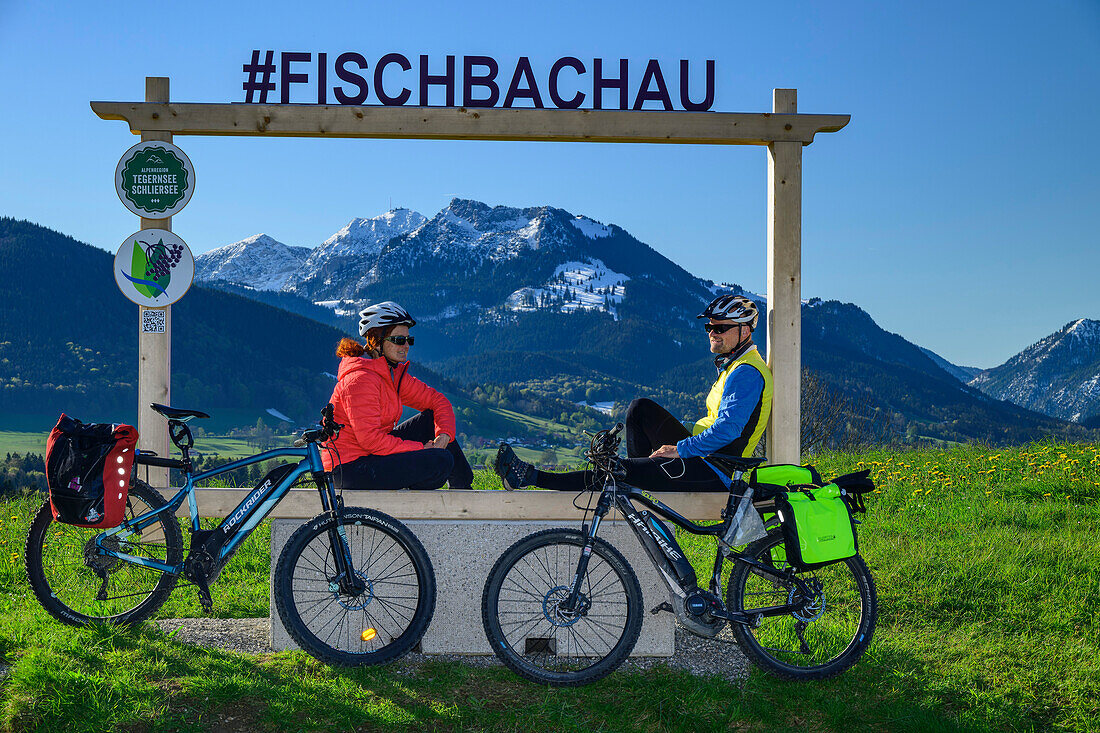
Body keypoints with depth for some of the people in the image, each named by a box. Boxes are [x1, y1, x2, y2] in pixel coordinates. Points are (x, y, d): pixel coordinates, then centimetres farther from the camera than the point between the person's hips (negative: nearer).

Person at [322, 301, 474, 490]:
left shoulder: (395, 374, 9)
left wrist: (444, 435, -8)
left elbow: (437, 400, 12)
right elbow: (370, 440, -25)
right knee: (442, 461, -19)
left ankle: (464, 489, 14)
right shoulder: (360, 379, -20)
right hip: (351, 470, -9)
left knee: (433, 418, 7)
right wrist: (421, 449, -19)